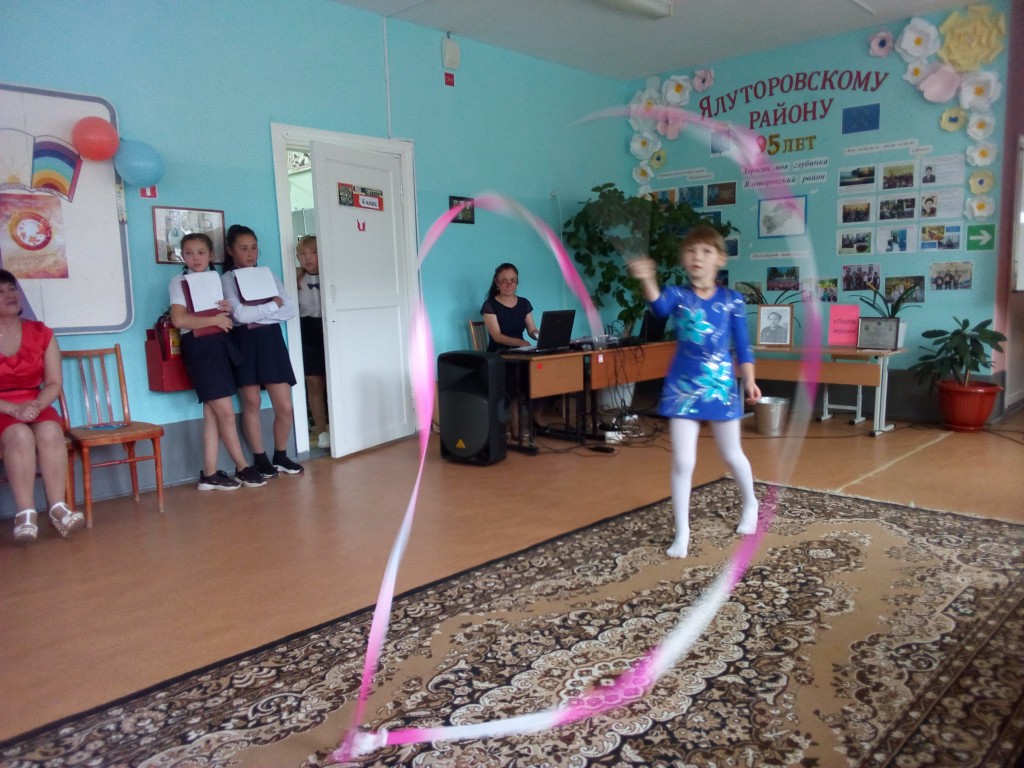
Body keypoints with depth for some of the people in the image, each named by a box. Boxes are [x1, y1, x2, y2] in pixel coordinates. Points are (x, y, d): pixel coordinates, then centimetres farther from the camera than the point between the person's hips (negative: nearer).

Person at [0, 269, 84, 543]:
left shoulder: (41, 333, 5)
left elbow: (55, 383, 5)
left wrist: (36, 405, -15)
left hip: (35, 407, 2)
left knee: (50, 431, -32)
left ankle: (58, 507, -30)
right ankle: (26, 514, -34)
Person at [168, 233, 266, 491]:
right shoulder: (179, 281, -4)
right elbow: (179, 319, -17)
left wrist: (228, 310, 0)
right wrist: (215, 319, -13)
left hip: (219, 345, 7)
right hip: (199, 347, -7)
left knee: (212, 413, 6)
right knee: (225, 411, -5)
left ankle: (209, 474, 10)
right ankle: (243, 467, 6)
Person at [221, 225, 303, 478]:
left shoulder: (269, 276, 13)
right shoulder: (226, 280, 2)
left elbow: (290, 310, 1)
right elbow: (240, 314, -13)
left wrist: (255, 312, -8)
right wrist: (273, 304, -4)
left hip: (271, 340, 3)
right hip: (244, 342, -3)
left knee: (285, 406, -1)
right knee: (251, 402, 1)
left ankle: (280, 456, 17)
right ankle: (260, 459, 14)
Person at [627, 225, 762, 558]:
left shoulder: (732, 299, -1)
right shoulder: (677, 294, -4)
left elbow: (742, 345, 2)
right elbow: (659, 306, -29)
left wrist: (749, 380, -10)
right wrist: (647, 279, -48)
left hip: (721, 384, 1)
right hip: (684, 386, -1)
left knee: (731, 454, 17)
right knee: (682, 461, -2)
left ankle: (750, 504, 47)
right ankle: (682, 532, 12)